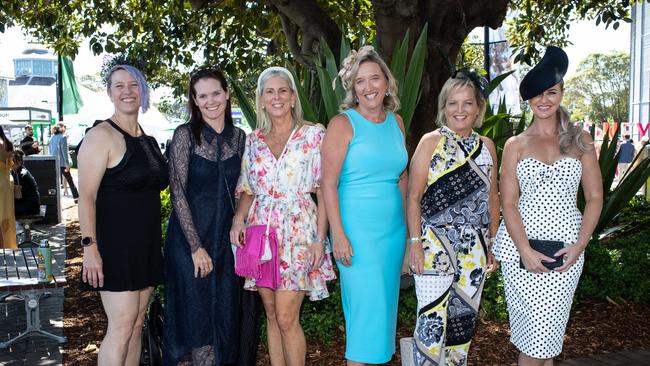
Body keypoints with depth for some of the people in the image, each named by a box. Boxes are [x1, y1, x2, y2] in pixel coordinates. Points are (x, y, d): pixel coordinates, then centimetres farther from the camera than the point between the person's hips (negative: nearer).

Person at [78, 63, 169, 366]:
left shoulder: (149, 140, 15)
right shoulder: (101, 136, -8)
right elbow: (86, 196, -13)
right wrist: (90, 248, -20)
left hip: (146, 244, 7)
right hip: (115, 244, -7)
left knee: (137, 324, 10)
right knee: (122, 324, -10)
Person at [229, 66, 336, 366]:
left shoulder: (313, 135, 0)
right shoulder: (254, 140, 11)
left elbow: (324, 190, -4)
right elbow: (247, 189, 14)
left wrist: (320, 239, -10)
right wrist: (238, 219, -5)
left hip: (298, 232, -4)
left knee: (286, 318, -7)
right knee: (271, 314, 9)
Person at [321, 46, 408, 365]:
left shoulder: (396, 121, 8)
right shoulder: (343, 123, -10)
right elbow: (329, 184, -13)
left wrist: (407, 223, 14)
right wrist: (339, 235, -17)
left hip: (394, 228, 6)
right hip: (357, 230, -6)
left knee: (385, 302, 15)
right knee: (366, 305, -2)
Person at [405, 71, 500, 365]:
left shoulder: (487, 146, 10)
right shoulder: (431, 142, -3)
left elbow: (492, 198, 14)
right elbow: (413, 197, -6)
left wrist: (492, 245, 11)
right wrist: (415, 243, -13)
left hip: (474, 249, 5)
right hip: (435, 247, -4)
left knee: (465, 320, 13)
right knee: (432, 321, -5)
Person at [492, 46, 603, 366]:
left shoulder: (580, 140, 7)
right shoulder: (515, 145, 6)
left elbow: (594, 197, 6)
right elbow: (508, 203, 0)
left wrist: (579, 246, -6)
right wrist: (526, 251, -11)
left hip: (565, 247, 0)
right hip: (520, 246, 0)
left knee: (544, 328, 0)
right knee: (534, 327, 2)